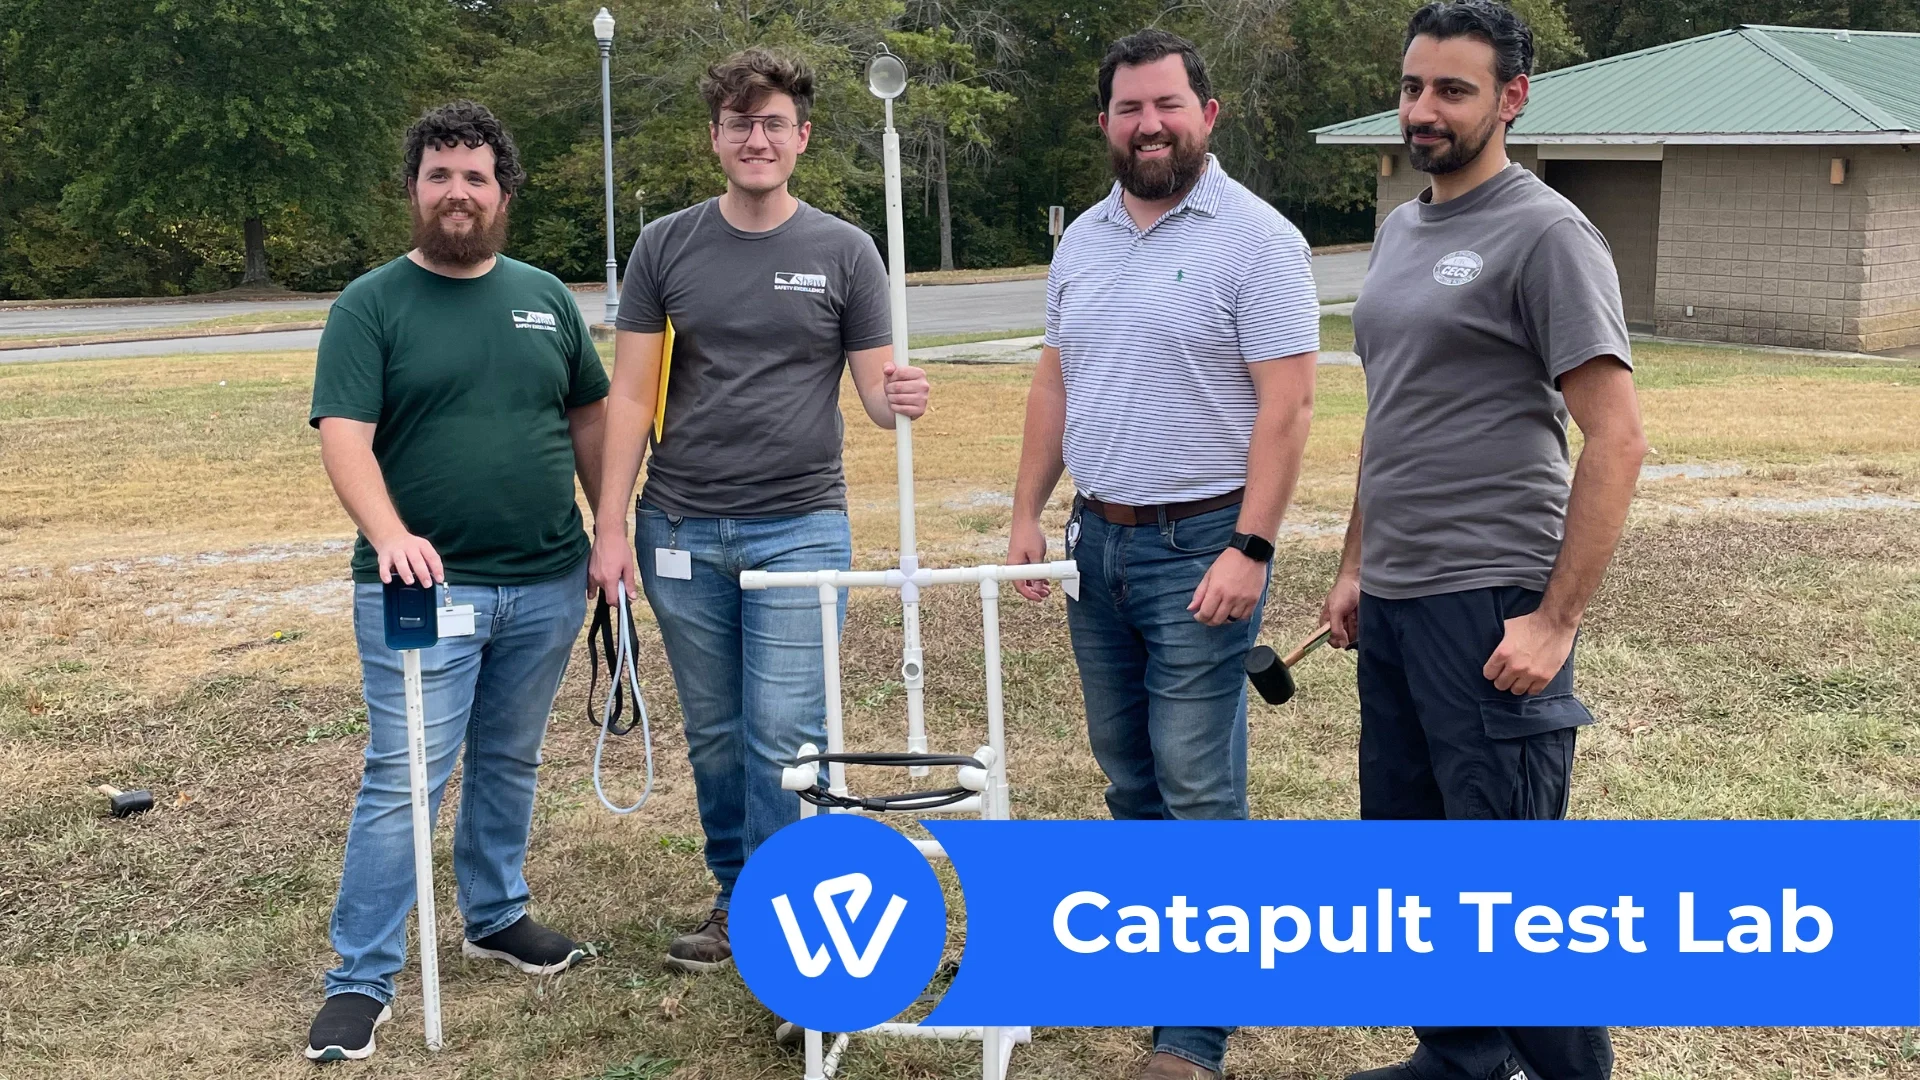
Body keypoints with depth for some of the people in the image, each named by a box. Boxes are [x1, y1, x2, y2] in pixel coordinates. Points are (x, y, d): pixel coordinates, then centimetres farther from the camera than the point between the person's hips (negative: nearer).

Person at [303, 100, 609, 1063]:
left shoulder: (544, 297, 10)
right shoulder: (371, 305, -4)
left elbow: (589, 418, 17)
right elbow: (344, 436, -14)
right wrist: (390, 534, -31)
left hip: (545, 585, 5)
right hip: (425, 586, -4)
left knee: (510, 764, 18)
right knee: (403, 781, -5)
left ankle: (496, 915, 36)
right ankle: (361, 980, 3)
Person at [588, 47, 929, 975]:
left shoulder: (844, 253, 0)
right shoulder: (665, 247, 3)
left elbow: (875, 389, 1)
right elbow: (631, 396, 2)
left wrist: (901, 398, -23)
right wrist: (610, 527, -4)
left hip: (799, 530, -2)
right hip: (681, 533, 2)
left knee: (784, 736, -5)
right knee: (715, 735, 12)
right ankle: (736, 894, 29)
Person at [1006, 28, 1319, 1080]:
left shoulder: (1255, 238, -10)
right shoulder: (1082, 240, 11)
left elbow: (1286, 407, -14)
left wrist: (1249, 550, -20)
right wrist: (1028, 514, 10)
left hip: (1199, 546, -6)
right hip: (1097, 539, 7)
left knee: (1197, 785, -4)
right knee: (1127, 769, 15)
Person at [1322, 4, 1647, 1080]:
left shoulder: (1546, 234, -11)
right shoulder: (1399, 229, 14)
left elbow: (1619, 439, -15)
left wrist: (1556, 621, -18)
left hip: (1488, 602, -8)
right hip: (1390, 603, 8)